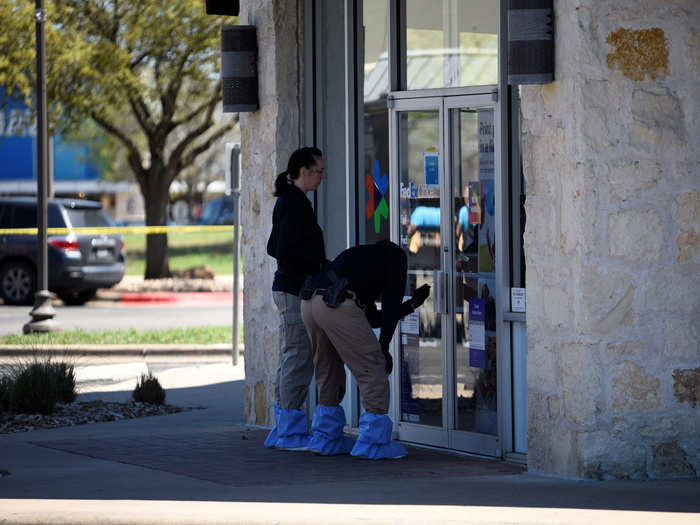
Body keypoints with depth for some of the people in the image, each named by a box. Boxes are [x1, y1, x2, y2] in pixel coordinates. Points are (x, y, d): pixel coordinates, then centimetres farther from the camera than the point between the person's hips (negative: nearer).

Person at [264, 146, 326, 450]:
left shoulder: (286, 202, 15)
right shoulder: (295, 204, -15)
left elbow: (273, 248, 20)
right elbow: (285, 251, -22)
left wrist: (316, 260, 14)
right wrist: (317, 264, -10)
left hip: (288, 288, 10)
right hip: (295, 291, -10)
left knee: (291, 362, 12)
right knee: (298, 360, -7)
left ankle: (282, 431, 16)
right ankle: (290, 433, -4)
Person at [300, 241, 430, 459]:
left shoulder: (360, 255, 40)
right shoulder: (396, 255, 21)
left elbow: (374, 318, 38)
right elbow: (391, 301, 8)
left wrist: (411, 304, 44)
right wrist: (383, 347, 6)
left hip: (309, 302, 8)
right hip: (337, 306, -8)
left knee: (328, 370, 24)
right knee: (373, 368, 1)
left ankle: (325, 437, 29)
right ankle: (373, 442, 1)